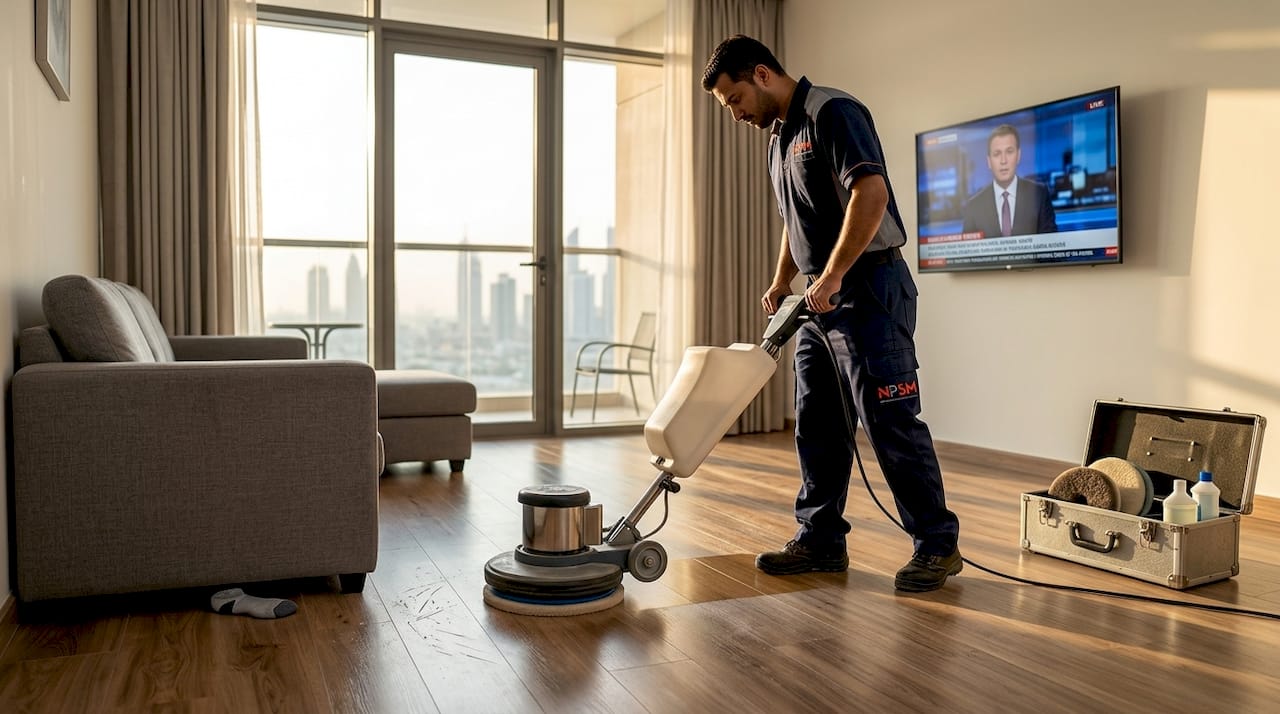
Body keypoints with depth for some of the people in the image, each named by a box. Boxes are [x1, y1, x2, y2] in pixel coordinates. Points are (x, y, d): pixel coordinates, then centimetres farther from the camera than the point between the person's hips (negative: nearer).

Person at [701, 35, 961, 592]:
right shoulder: (780, 135, 19)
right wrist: (781, 282, 17)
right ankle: (821, 541, 19)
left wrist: (833, 275, -23)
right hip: (822, 298, 10)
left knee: (890, 421, -6)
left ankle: (937, 544, 7)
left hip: (868, 290, -10)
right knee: (817, 426, 10)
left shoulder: (832, 113, -11)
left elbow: (872, 193, -24)